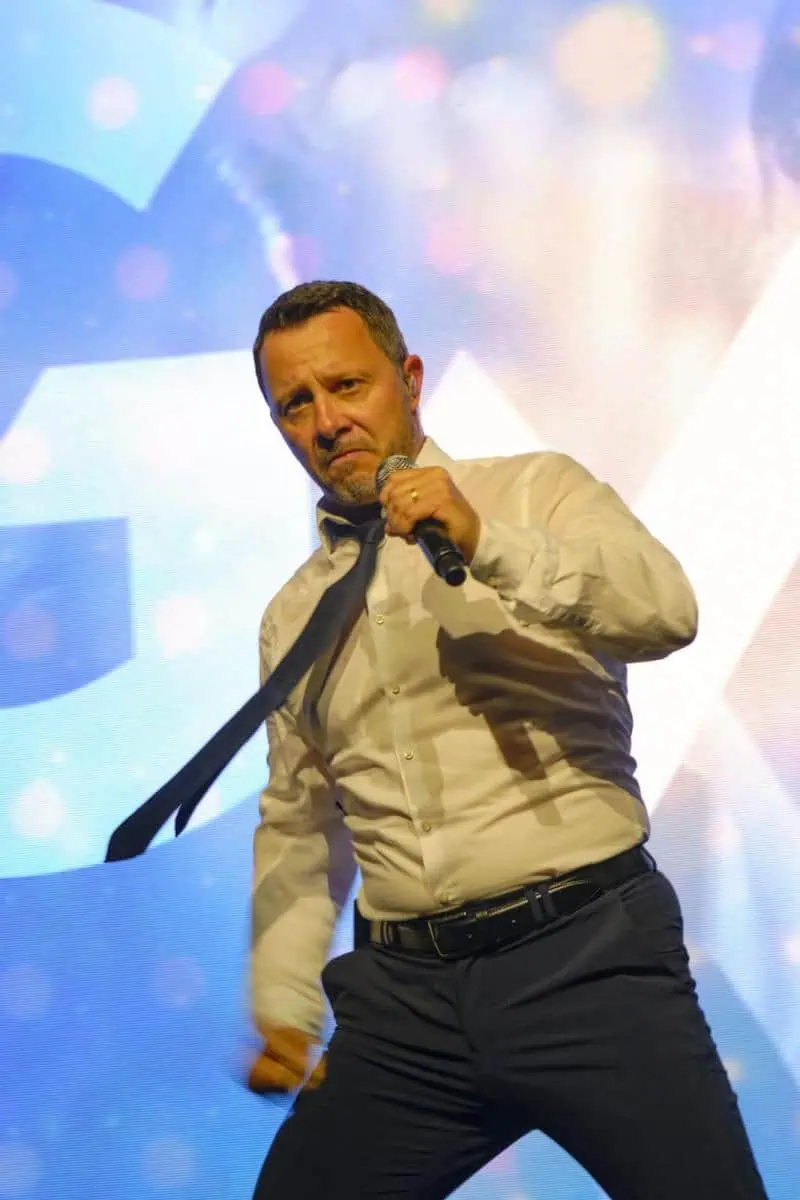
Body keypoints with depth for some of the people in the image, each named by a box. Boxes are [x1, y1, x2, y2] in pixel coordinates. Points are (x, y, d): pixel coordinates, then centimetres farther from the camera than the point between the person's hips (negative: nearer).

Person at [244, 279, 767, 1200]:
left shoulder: (537, 493, 4)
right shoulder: (292, 617, 17)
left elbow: (666, 612, -14)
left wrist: (489, 544, -25)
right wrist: (283, 1011, 14)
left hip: (588, 956, -4)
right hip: (405, 995, 4)